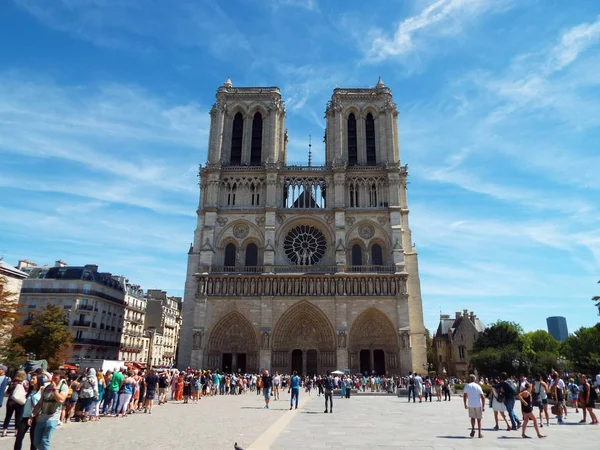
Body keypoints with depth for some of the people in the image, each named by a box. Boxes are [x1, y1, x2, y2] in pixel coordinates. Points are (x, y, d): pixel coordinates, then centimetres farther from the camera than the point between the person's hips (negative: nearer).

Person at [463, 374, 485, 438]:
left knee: (472, 418, 17)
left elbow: (464, 396, 1)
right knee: (479, 419, 12)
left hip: (470, 405, 1)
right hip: (478, 405, -1)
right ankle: (480, 434, 14)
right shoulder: (478, 386, -4)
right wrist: (483, 406, -2)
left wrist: (465, 404, 11)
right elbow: (483, 397, -9)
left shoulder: (467, 386, 1)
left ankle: (473, 429, -4)